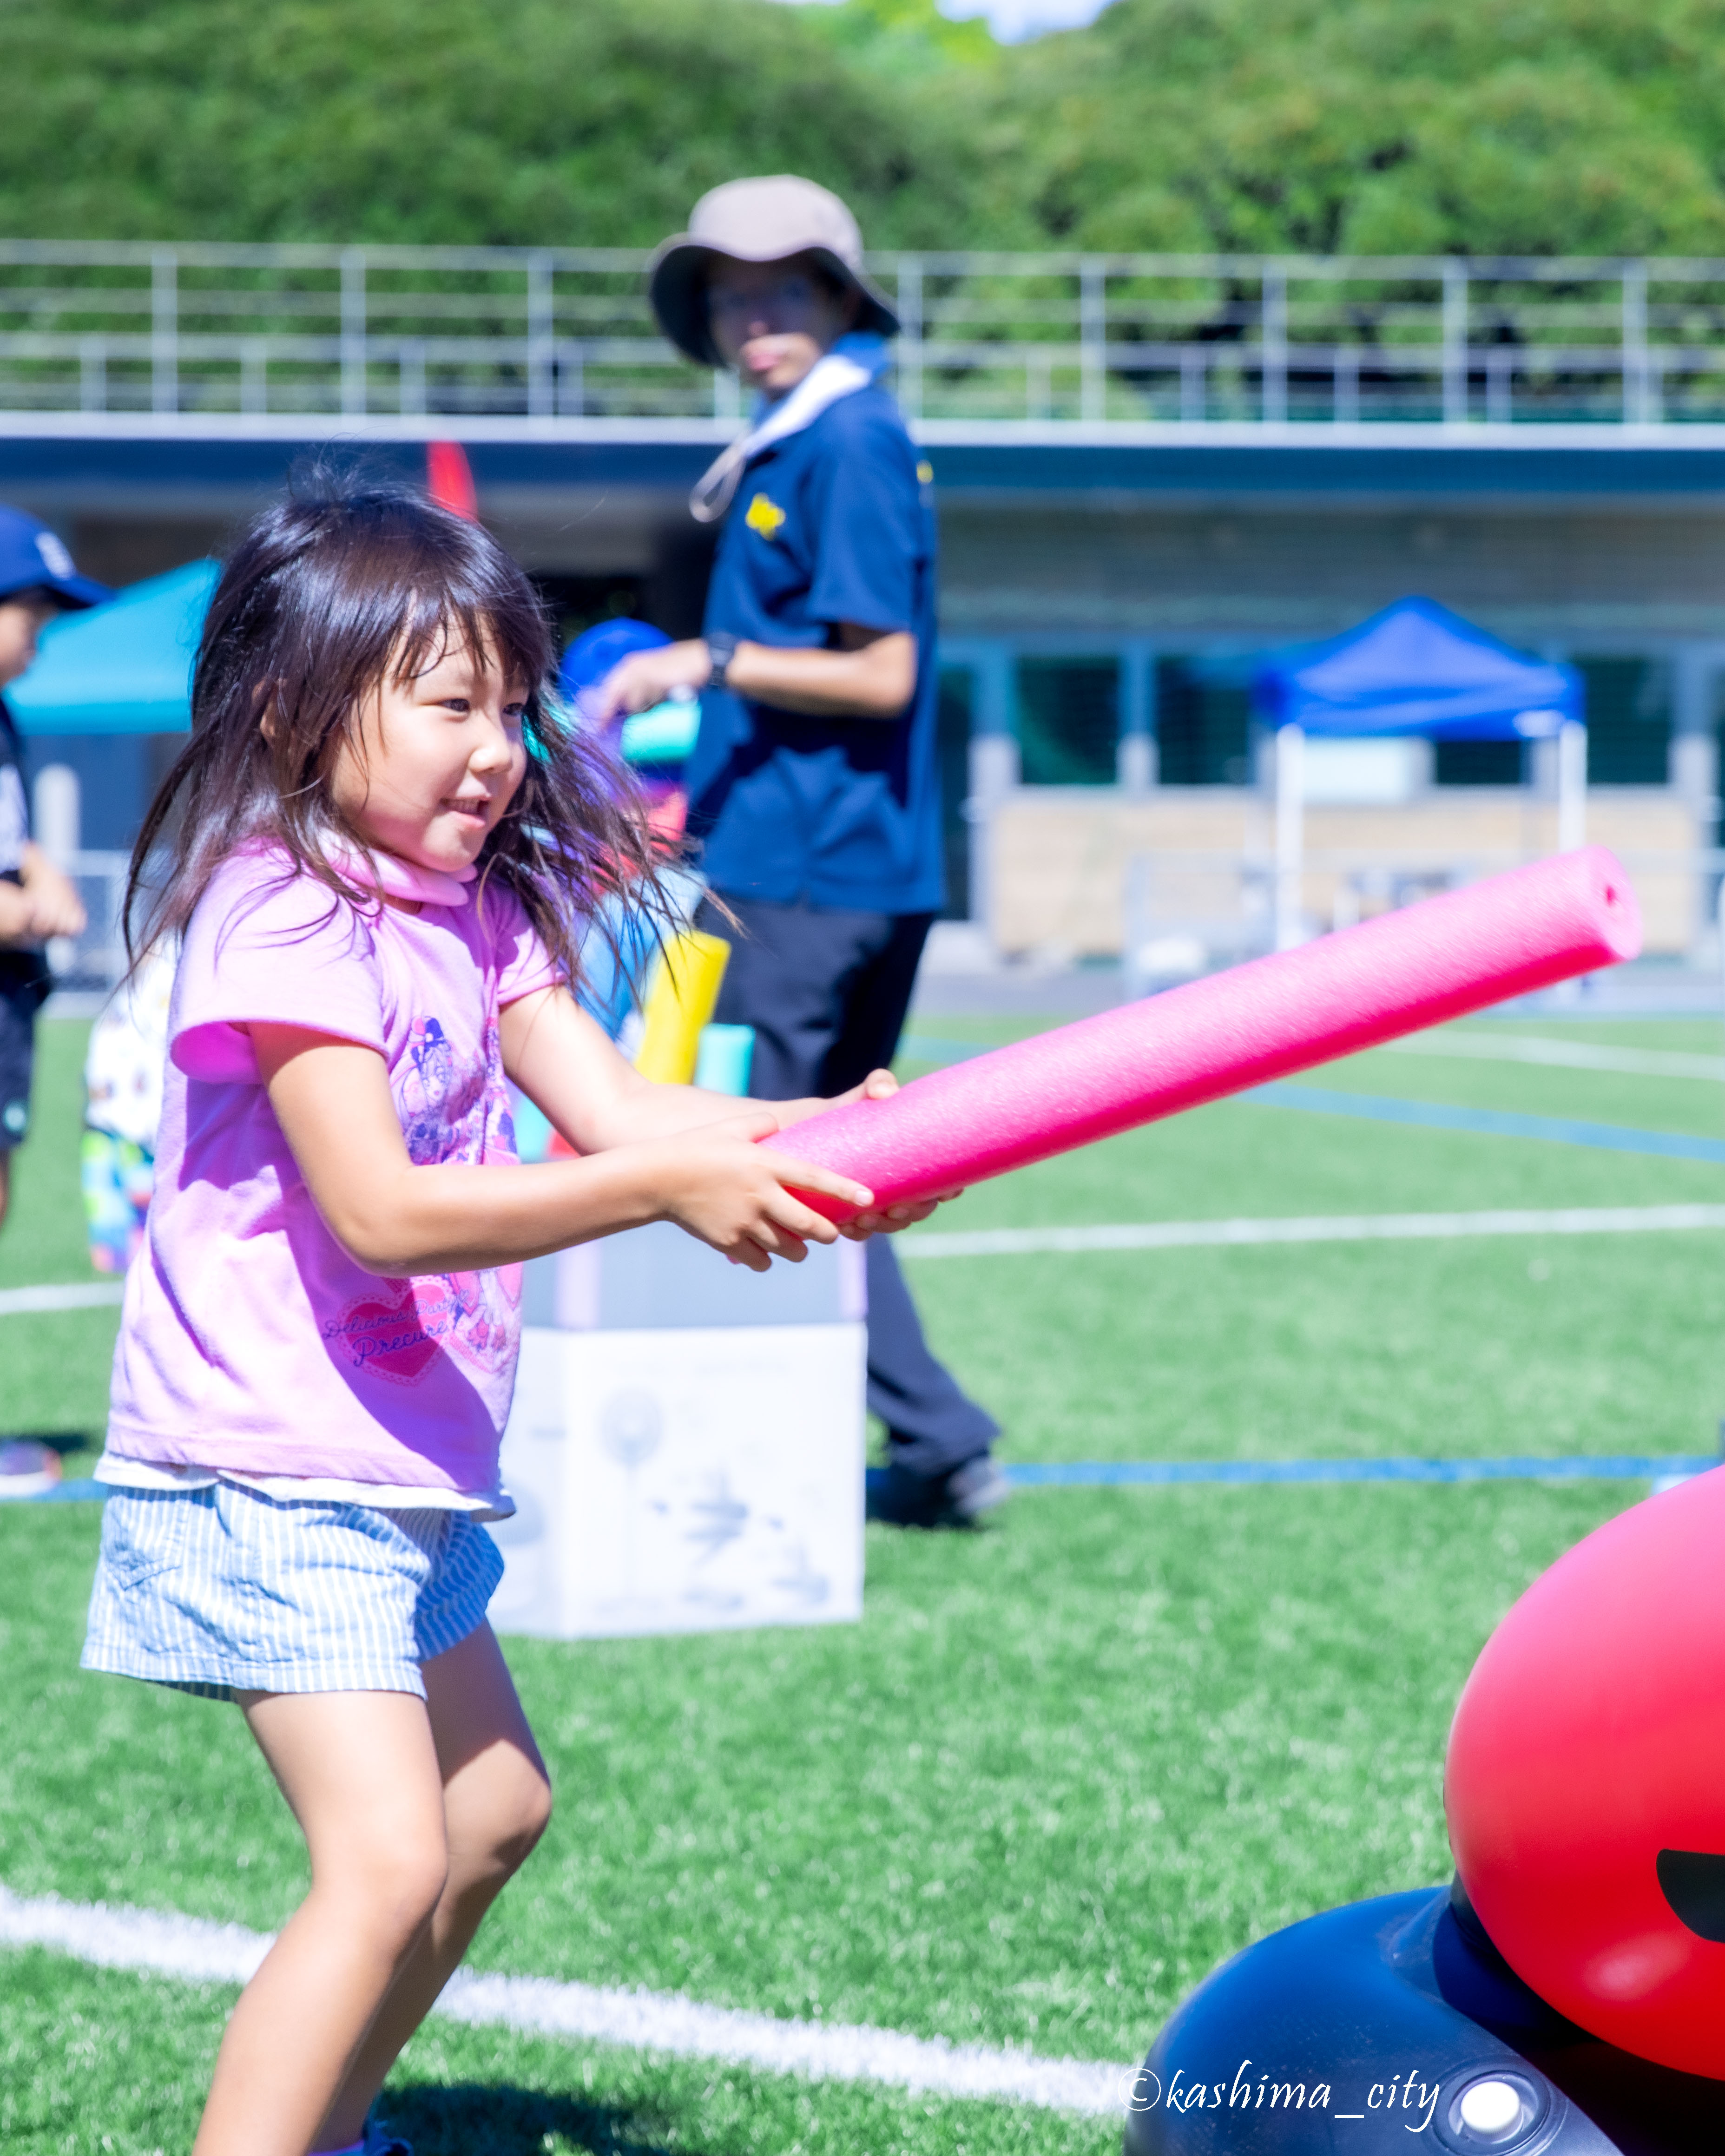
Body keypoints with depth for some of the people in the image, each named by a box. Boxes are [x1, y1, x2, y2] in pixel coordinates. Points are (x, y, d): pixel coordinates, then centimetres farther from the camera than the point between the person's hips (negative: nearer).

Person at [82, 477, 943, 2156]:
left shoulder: (475, 912, 10)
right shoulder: (283, 917, -19)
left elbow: (608, 1105, 1)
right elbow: (384, 1209, -27)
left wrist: (819, 1133, -17)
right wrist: (666, 1185, -30)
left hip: (397, 1477, 10)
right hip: (272, 1469, -10)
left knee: (493, 1809, 23)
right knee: (387, 1858, -19)